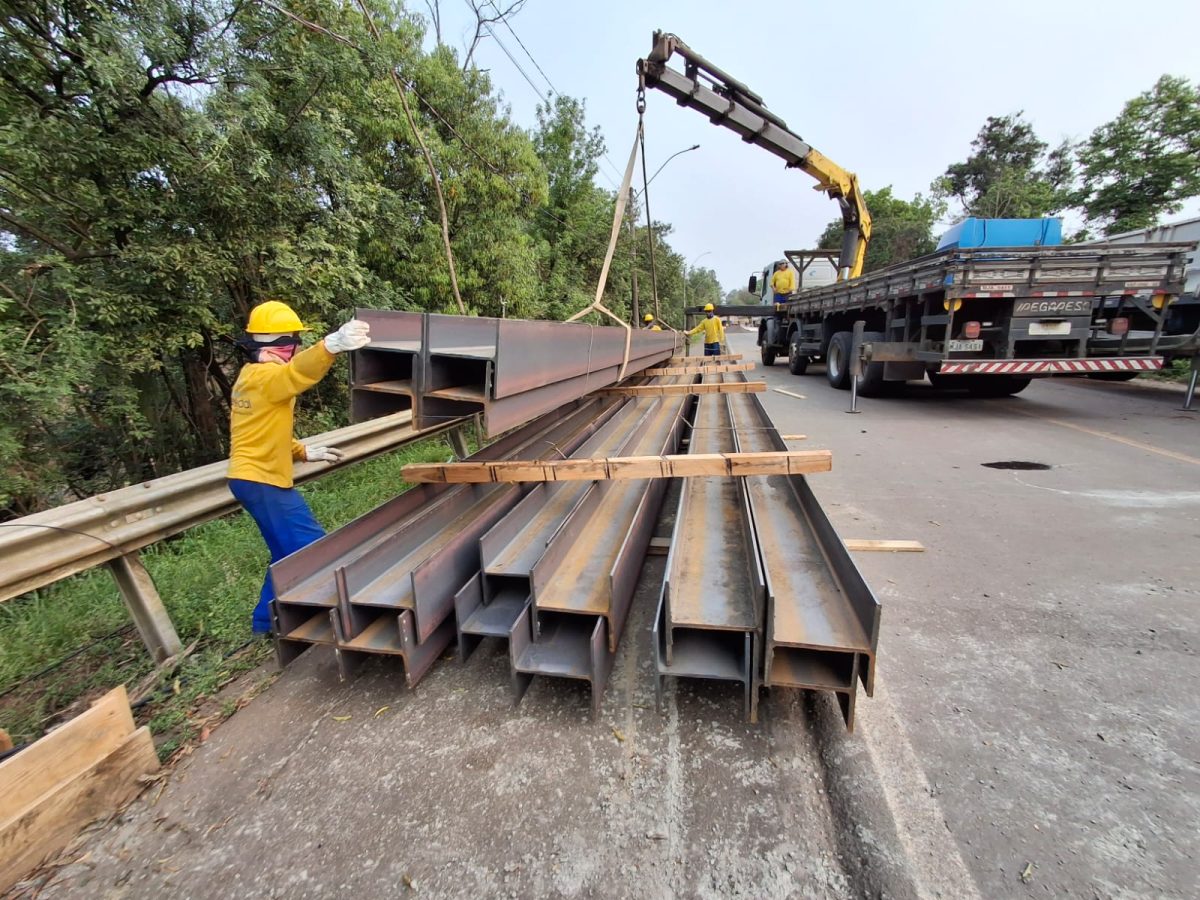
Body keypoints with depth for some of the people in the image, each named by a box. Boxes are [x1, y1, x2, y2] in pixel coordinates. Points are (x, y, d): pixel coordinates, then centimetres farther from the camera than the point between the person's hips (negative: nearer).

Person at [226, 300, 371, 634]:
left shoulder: (250, 375, 15)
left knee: (289, 553, 18)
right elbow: (297, 371, -43)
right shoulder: (267, 376, -17)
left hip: (253, 476, 10)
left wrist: (304, 452, 14)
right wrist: (332, 345, -61)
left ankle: (267, 619, 29)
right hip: (263, 480, -10)